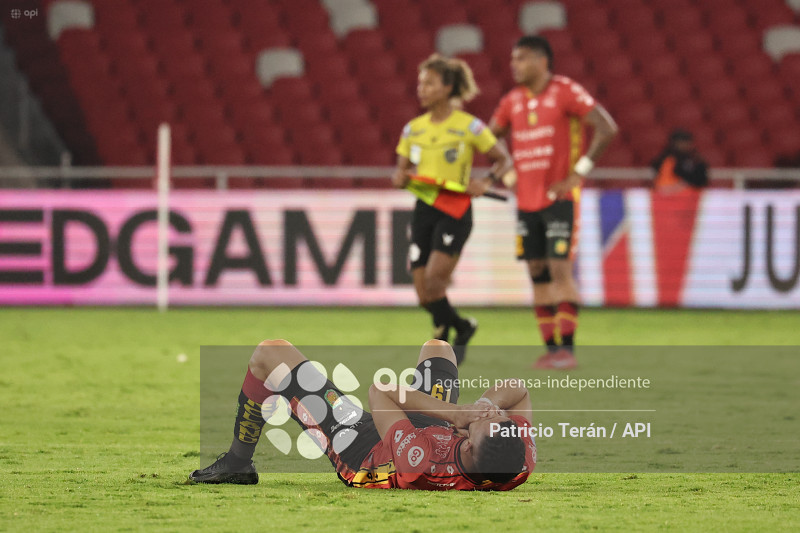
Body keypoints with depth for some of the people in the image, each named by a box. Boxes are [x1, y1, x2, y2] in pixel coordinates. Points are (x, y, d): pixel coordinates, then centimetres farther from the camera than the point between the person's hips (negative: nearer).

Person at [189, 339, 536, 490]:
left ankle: (237, 464, 30)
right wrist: (485, 403, -37)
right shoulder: (521, 465, -36)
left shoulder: (419, 461, -50)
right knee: (436, 347, 30)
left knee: (270, 353, 3)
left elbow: (380, 391, -35)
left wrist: (459, 414, -37)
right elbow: (518, 389, -19)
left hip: (360, 447, -5)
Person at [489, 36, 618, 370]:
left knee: (560, 270, -12)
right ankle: (550, 348, 10)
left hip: (560, 197, -6)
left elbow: (607, 128, -13)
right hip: (527, 201, 6)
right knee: (538, 275, 5)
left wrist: (579, 173, -14)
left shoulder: (565, 92, -8)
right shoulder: (513, 101, 9)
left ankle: (567, 349, -10)